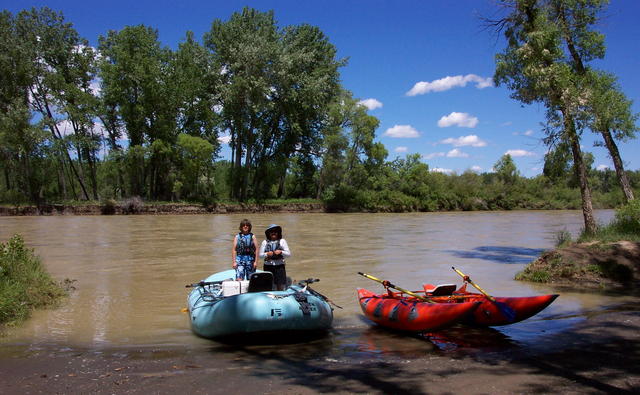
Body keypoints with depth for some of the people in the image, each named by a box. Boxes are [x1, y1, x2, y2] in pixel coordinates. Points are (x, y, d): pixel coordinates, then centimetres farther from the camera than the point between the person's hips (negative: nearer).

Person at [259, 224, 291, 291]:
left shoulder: (282, 241, 9)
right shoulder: (265, 242, 11)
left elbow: (289, 254, 5)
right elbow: (260, 255, 8)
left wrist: (281, 252, -13)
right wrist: (267, 254, -12)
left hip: (279, 266, -1)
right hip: (268, 266, 1)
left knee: (280, 286, -4)